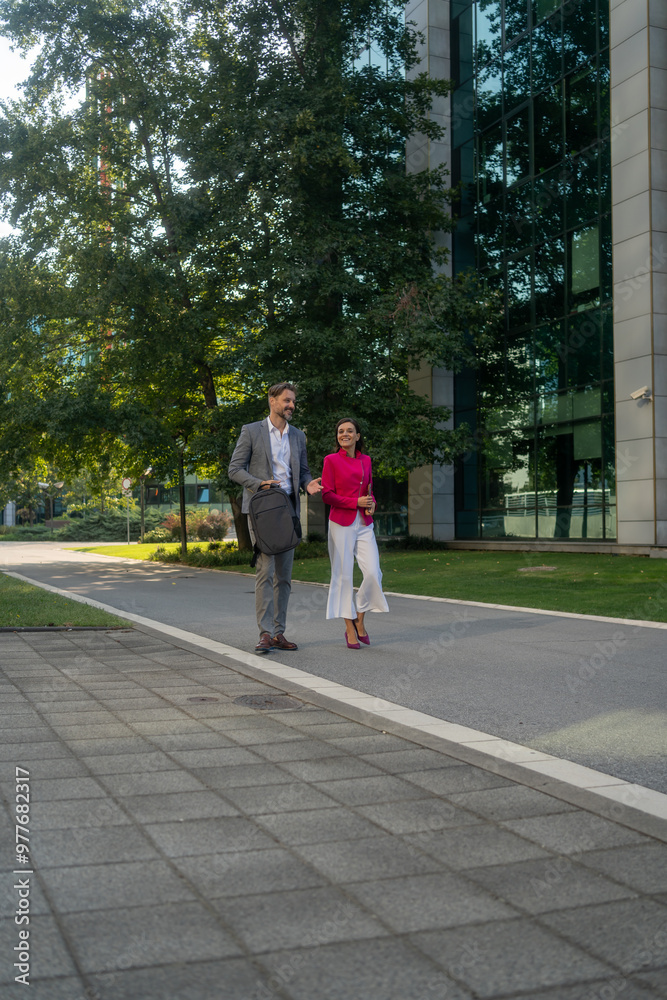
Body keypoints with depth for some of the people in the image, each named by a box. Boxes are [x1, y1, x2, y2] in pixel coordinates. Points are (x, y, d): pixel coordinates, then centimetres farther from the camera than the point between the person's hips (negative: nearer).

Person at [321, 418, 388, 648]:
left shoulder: (365, 460, 12)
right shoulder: (331, 460, -1)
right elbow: (327, 495, -6)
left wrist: (371, 504, -1)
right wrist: (356, 502, -13)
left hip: (364, 524, 4)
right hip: (341, 524, -4)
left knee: (373, 573, -7)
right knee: (343, 575, -1)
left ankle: (359, 620, 13)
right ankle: (350, 629, 7)